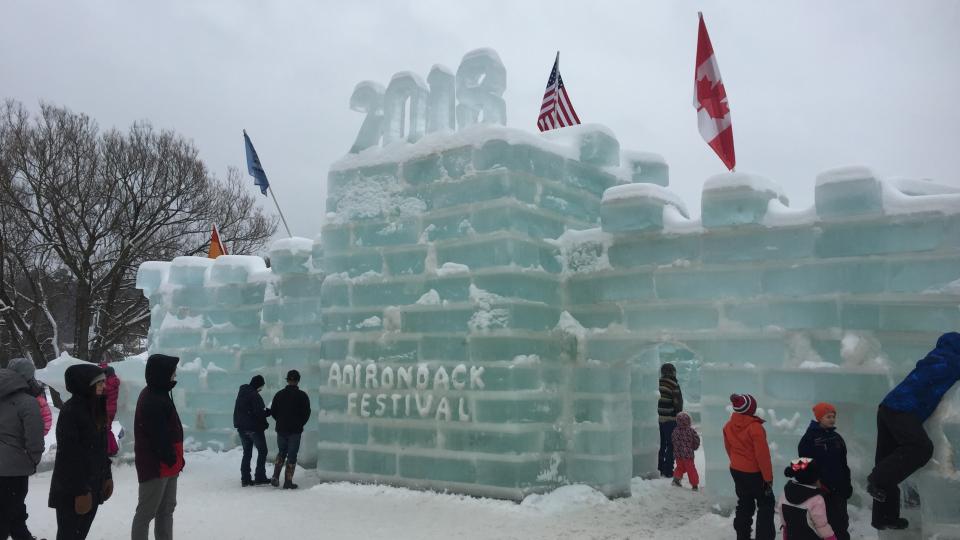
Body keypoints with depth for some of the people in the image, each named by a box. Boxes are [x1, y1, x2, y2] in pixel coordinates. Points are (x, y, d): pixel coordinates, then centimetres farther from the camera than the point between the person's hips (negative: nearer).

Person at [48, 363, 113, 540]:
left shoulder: (97, 408, 9)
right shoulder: (70, 410, -16)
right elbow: (70, 454, -19)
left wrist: (107, 476, 13)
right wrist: (80, 490, -20)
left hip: (94, 484, 8)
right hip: (72, 489, -7)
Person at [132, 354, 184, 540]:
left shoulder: (158, 395, 13)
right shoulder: (152, 400, -20)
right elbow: (159, 436, -22)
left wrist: (174, 459, 15)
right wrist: (171, 459, -15)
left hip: (166, 464, 10)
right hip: (157, 465, -10)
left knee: (166, 509, 17)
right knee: (147, 512, -2)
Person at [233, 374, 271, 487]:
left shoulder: (241, 393, 10)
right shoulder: (254, 395, -17)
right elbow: (259, 413, -22)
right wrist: (268, 412, -2)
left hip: (242, 428, 8)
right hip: (254, 428, -8)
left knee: (247, 452, 13)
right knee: (262, 451, 4)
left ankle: (245, 479, 10)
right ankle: (260, 477, 2)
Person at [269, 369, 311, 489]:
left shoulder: (279, 394, 2)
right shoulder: (302, 395, -7)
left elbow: (273, 412, 6)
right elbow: (306, 413, -5)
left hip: (281, 429, 3)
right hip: (295, 430, -3)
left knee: (281, 453, 19)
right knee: (292, 456, 2)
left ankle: (275, 478, 11)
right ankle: (288, 481, 1)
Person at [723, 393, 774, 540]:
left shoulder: (728, 426, -1)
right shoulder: (754, 427, -23)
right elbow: (762, 455, -20)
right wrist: (768, 477, -13)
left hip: (736, 471, 7)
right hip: (754, 472, -6)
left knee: (744, 504, 18)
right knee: (766, 505, 8)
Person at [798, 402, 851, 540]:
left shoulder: (836, 437, 9)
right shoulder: (809, 439, -11)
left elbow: (843, 464, 16)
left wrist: (847, 484, 13)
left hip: (838, 487, 6)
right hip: (820, 489, -6)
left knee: (841, 521, 13)